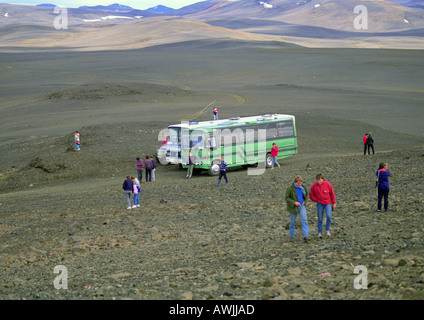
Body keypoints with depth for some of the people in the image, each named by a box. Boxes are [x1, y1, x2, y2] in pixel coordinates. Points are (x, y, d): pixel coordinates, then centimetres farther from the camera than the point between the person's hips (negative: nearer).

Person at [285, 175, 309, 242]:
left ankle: (305, 236, -16)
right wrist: (294, 202, -25)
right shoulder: (290, 188, -17)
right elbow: (286, 198, -15)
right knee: (292, 221, 10)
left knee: (304, 219, -13)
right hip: (293, 206, -3)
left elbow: (306, 193, 16)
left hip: (301, 206, 3)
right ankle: (291, 235, 28)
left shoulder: (302, 187, -3)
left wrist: (305, 201, 0)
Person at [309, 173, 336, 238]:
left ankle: (327, 229, 3)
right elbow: (311, 195, 6)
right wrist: (317, 200, -5)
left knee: (329, 216, -18)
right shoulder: (314, 186, -7)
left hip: (328, 203, -1)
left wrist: (333, 203, 5)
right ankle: (319, 232, 14)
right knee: (320, 218, 2)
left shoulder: (328, 184, -9)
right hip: (320, 203, 1)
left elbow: (332, 194, 1)